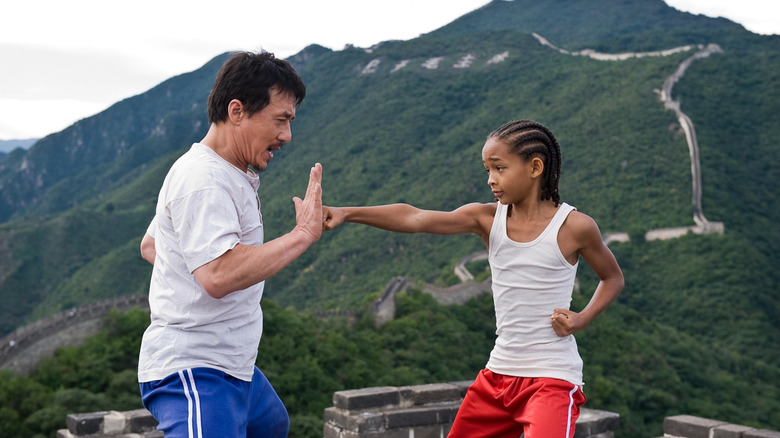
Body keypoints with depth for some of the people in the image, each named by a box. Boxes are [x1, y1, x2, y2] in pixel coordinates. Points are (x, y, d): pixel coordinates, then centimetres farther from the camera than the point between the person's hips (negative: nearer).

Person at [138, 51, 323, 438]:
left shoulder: (227, 175, 13)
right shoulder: (203, 181, -19)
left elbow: (150, 245, 24)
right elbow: (219, 275, -34)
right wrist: (302, 234, -26)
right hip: (196, 375, -11)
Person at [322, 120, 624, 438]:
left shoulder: (573, 227, -9)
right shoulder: (487, 218, -2)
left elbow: (613, 278, 9)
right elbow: (414, 219, -16)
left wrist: (582, 319, -9)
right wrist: (347, 213, -28)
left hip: (552, 376, -4)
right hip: (499, 373, 5)